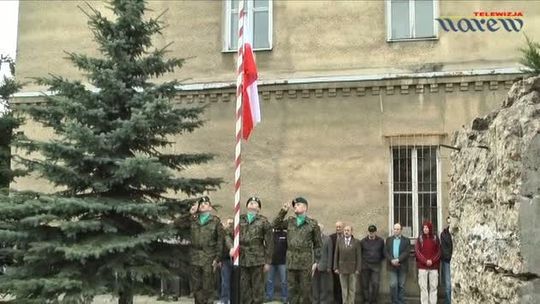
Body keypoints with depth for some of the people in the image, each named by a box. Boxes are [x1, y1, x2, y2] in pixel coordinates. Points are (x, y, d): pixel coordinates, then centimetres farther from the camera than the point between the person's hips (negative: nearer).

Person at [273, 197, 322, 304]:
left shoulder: (312, 223, 1)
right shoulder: (290, 221, 13)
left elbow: (317, 244, 2)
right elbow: (276, 225, 9)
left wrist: (316, 262, -4)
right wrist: (283, 211, 2)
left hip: (305, 262, -3)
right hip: (291, 261, 4)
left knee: (305, 290, 1)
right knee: (292, 290, 8)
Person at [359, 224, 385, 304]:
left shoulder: (381, 241, 1)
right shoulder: (363, 241, 2)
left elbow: (383, 253, 10)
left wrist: (379, 260, 7)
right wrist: (363, 260, 10)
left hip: (376, 265, -1)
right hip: (365, 265, 1)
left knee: (375, 284, -8)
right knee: (365, 284, 4)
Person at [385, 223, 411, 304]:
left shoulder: (406, 240, 5)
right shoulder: (389, 239, 12)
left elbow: (407, 252, -6)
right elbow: (386, 251, 4)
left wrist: (398, 260, -16)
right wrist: (391, 260, -12)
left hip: (402, 266, -1)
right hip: (392, 266, 1)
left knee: (401, 285, 3)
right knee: (393, 284, -8)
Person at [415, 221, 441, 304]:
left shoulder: (435, 238, 6)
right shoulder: (419, 238, 4)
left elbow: (439, 251, 5)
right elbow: (417, 251, -1)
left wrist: (432, 261, -9)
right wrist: (425, 261, -12)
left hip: (434, 266, 1)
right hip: (422, 266, -1)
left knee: (433, 287, 2)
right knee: (423, 287, -1)